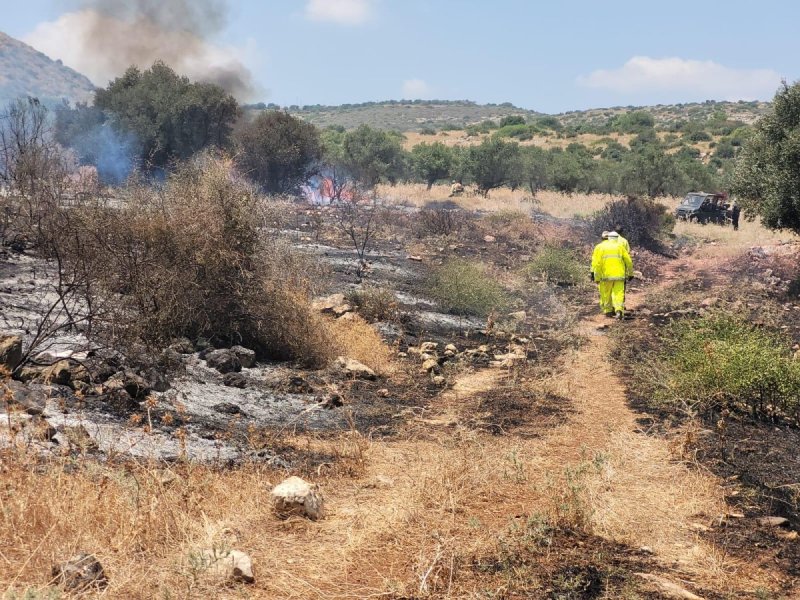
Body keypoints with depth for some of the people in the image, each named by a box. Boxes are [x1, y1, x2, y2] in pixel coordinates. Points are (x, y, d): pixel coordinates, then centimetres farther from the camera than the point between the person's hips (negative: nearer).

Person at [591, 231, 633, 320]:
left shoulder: (599, 247, 5)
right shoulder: (620, 246, 8)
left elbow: (597, 264, -2)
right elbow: (628, 261, 8)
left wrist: (597, 278, 1)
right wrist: (630, 274, 19)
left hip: (606, 275, 0)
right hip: (619, 275, 0)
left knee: (606, 294, 14)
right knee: (618, 294, -1)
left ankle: (608, 311, 20)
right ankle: (619, 310, -19)